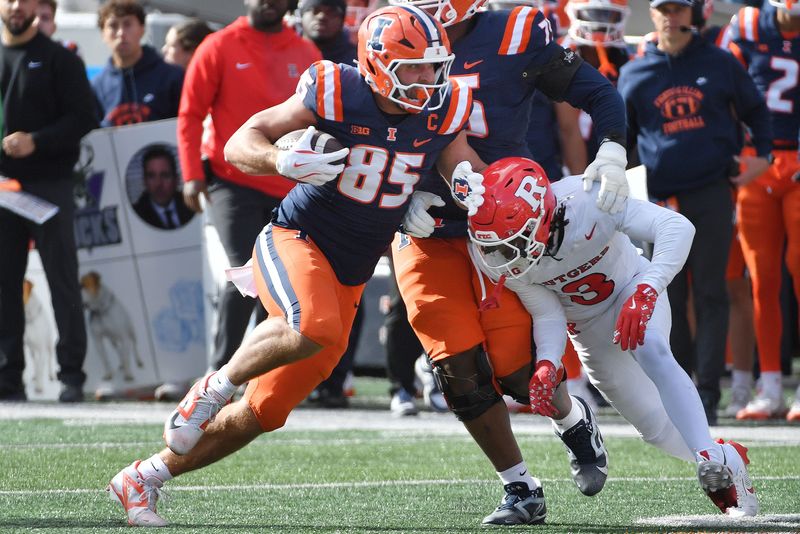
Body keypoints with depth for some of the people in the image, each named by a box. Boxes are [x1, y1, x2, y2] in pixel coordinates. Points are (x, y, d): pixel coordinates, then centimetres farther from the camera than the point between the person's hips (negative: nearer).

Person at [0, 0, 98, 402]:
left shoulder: (58, 59, 4)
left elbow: (82, 119, -3)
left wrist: (36, 142, -16)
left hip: (49, 184, -3)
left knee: (62, 279, -3)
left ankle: (72, 375, -2)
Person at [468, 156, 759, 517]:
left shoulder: (587, 201, -38)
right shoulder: (501, 260, -26)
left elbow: (676, 227, -44)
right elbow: (548, 317, -18)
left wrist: (645, 294, -55)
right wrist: (546, 364, -37)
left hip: (635, 289, -4)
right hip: (586, 322, 4)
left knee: (652, 354, -33)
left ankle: (714, 461, -36)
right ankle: (727, 460, 24)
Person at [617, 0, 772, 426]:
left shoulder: (719, 63, 6)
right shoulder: (634, 74, 8)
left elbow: (754, 110, 18)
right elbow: (620, 136, 16)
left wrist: (762, 154, 5)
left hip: (712, 194, -1)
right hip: (660, 199, 1)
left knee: (710, 294, -3)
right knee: (668, 297, 3)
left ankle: (707, 394, -3)